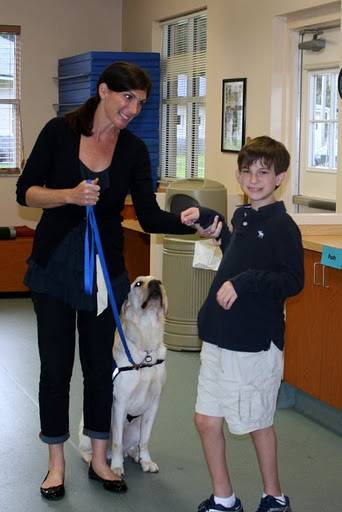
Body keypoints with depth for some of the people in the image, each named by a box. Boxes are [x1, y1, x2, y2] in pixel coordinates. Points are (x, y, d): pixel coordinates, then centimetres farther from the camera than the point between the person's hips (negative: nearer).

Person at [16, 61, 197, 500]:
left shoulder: (134, 150, -2)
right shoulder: (60, 131, -7)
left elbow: (149, 217, -7)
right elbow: (25, 192, -7)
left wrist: (187, 222, -26)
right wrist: (69, 195, -24)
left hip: (105, 268, 2)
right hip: (54, 265, -2)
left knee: (99, 363, 9)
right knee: (55, 363, 4)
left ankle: (99, 459, 24)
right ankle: (56, 463, 18)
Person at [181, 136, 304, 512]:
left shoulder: (282, 226, -13)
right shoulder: (241, 216, 9)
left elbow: (293, 281, -18)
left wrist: (245, 282, -26)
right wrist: (212, 222, 18)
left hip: (256, 343, -7)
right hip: (219, 339, 7)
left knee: (258, 423, 8)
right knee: (206, 420, 10)